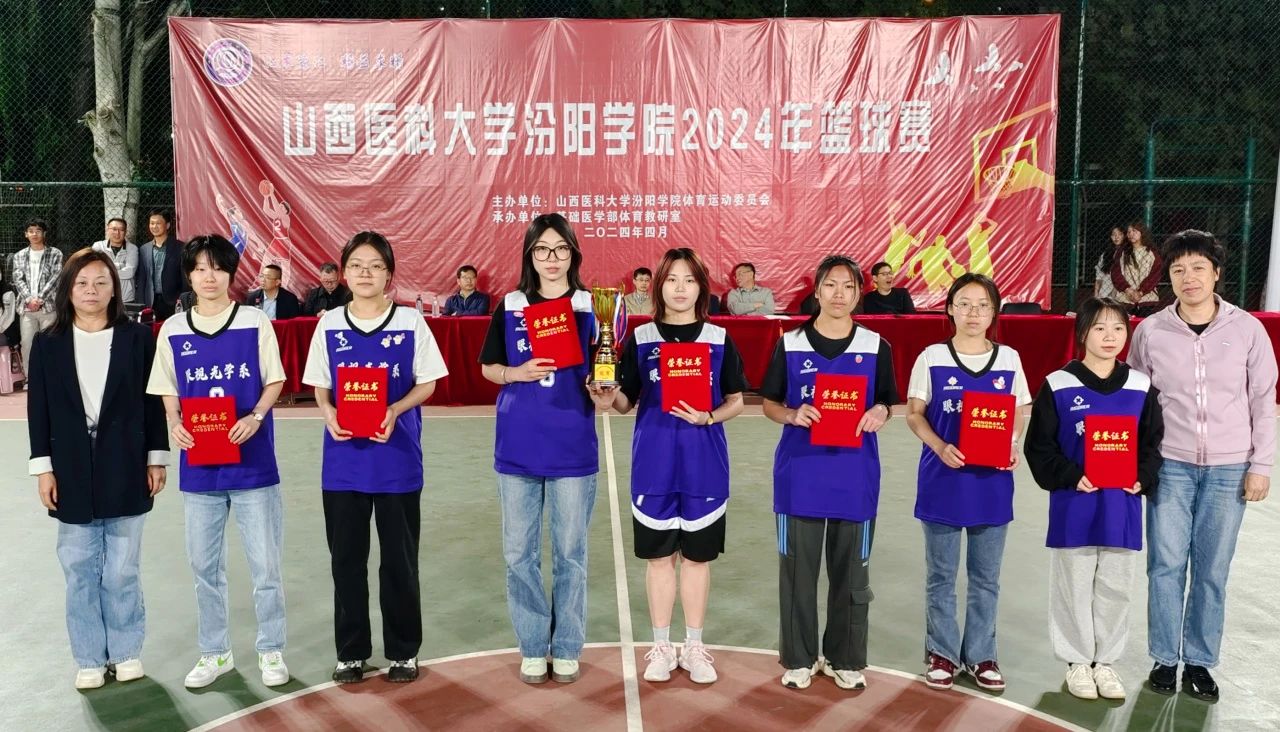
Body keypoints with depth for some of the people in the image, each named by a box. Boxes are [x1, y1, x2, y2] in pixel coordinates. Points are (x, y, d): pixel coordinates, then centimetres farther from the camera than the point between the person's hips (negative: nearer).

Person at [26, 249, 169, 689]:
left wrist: (157, 459, 0)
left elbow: (153, 401, 2)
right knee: (80, 571, 8)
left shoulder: (137, 338, 0)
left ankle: (126, 652, 20)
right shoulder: (47, 344, 4)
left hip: (124, 470, -1)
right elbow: (38, 409, 4)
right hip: (72, 471, 2)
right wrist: (42, 467, -1)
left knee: (122, 570, 5)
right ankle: (90, 659, 20)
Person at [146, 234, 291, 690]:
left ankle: (271, 650, 20)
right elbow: (168, 392, 10)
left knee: (265, 565, 3)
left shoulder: (255, 323, -2)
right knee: (205, 566, 12)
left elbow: (275, 382, 1)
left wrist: (255, 418, -17)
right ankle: (214, 653, 28)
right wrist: (174, 424, -10)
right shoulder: (172, 330, 5)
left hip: (253, 463, -2)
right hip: (199, 467, 3)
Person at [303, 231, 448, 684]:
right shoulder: (329, 324, 4)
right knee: (346, 558, 10)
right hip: (343, 457, 2)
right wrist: (328, 414, -12)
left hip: (396, 456, -2)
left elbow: (427, 384, 0)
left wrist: (394, 411, -17)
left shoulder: (410, 322, -3)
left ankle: (404, 651, 22)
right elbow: (320, 386, 9)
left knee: (400, 558, 7)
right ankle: (351, 652, 24)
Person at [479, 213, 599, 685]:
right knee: (519, 552, 8)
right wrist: (518, 373, -11)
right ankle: (533, 647, 24)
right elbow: (488, 369, 9)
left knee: (570, 551, 7)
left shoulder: (590, 307, 0)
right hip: (518, 446, 2)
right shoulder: (510, 307, 4)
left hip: (572, 446, -2)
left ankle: (567, 648, 22)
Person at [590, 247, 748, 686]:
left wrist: (708, 417, -15)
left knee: (698, 554, 9)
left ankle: (694, 646, 23)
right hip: (654, 458, 0)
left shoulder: (719, 339, 2)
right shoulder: (640, 338, 2)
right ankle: (661, 646, 22)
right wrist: (608, 400, -19)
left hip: (704, 460, 0)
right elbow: (628, 401, 2)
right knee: (659, 555, 8)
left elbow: (736, 402, 5)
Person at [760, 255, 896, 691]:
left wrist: (879, 414, -13)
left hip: (855, 475, 1)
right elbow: (769, 404, 5)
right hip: (800, 472, 0)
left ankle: (846, 659, 25)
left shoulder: (876, 347, 3)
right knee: (797, 567, 7)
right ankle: (799, 658, 22)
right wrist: (792, 415, -15)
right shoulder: (790, 344, 1)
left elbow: (885, 404, 10)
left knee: (851, 569, 9)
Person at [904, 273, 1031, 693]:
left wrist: (1011, 446, -11)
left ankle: (981, 655, 24)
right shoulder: (932, 358, -3)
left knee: (986, 576, 11)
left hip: (992, 480, 2)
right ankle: (942, 653, 22)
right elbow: (914, 414, -2)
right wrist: (940, 448, -18)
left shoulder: (1009, 359, 3)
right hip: (943, 477, -2)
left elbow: (1017, 415, 9)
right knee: (941, 573, 8)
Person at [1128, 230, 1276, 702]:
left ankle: (1199, 662, 19)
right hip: (1170, 465, 0)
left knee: (1212, 570, 6)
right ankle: (1164, 659, 16)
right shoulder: (1150, 331, -1)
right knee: (1166, 565, 2)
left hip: (1229, 468, 0)